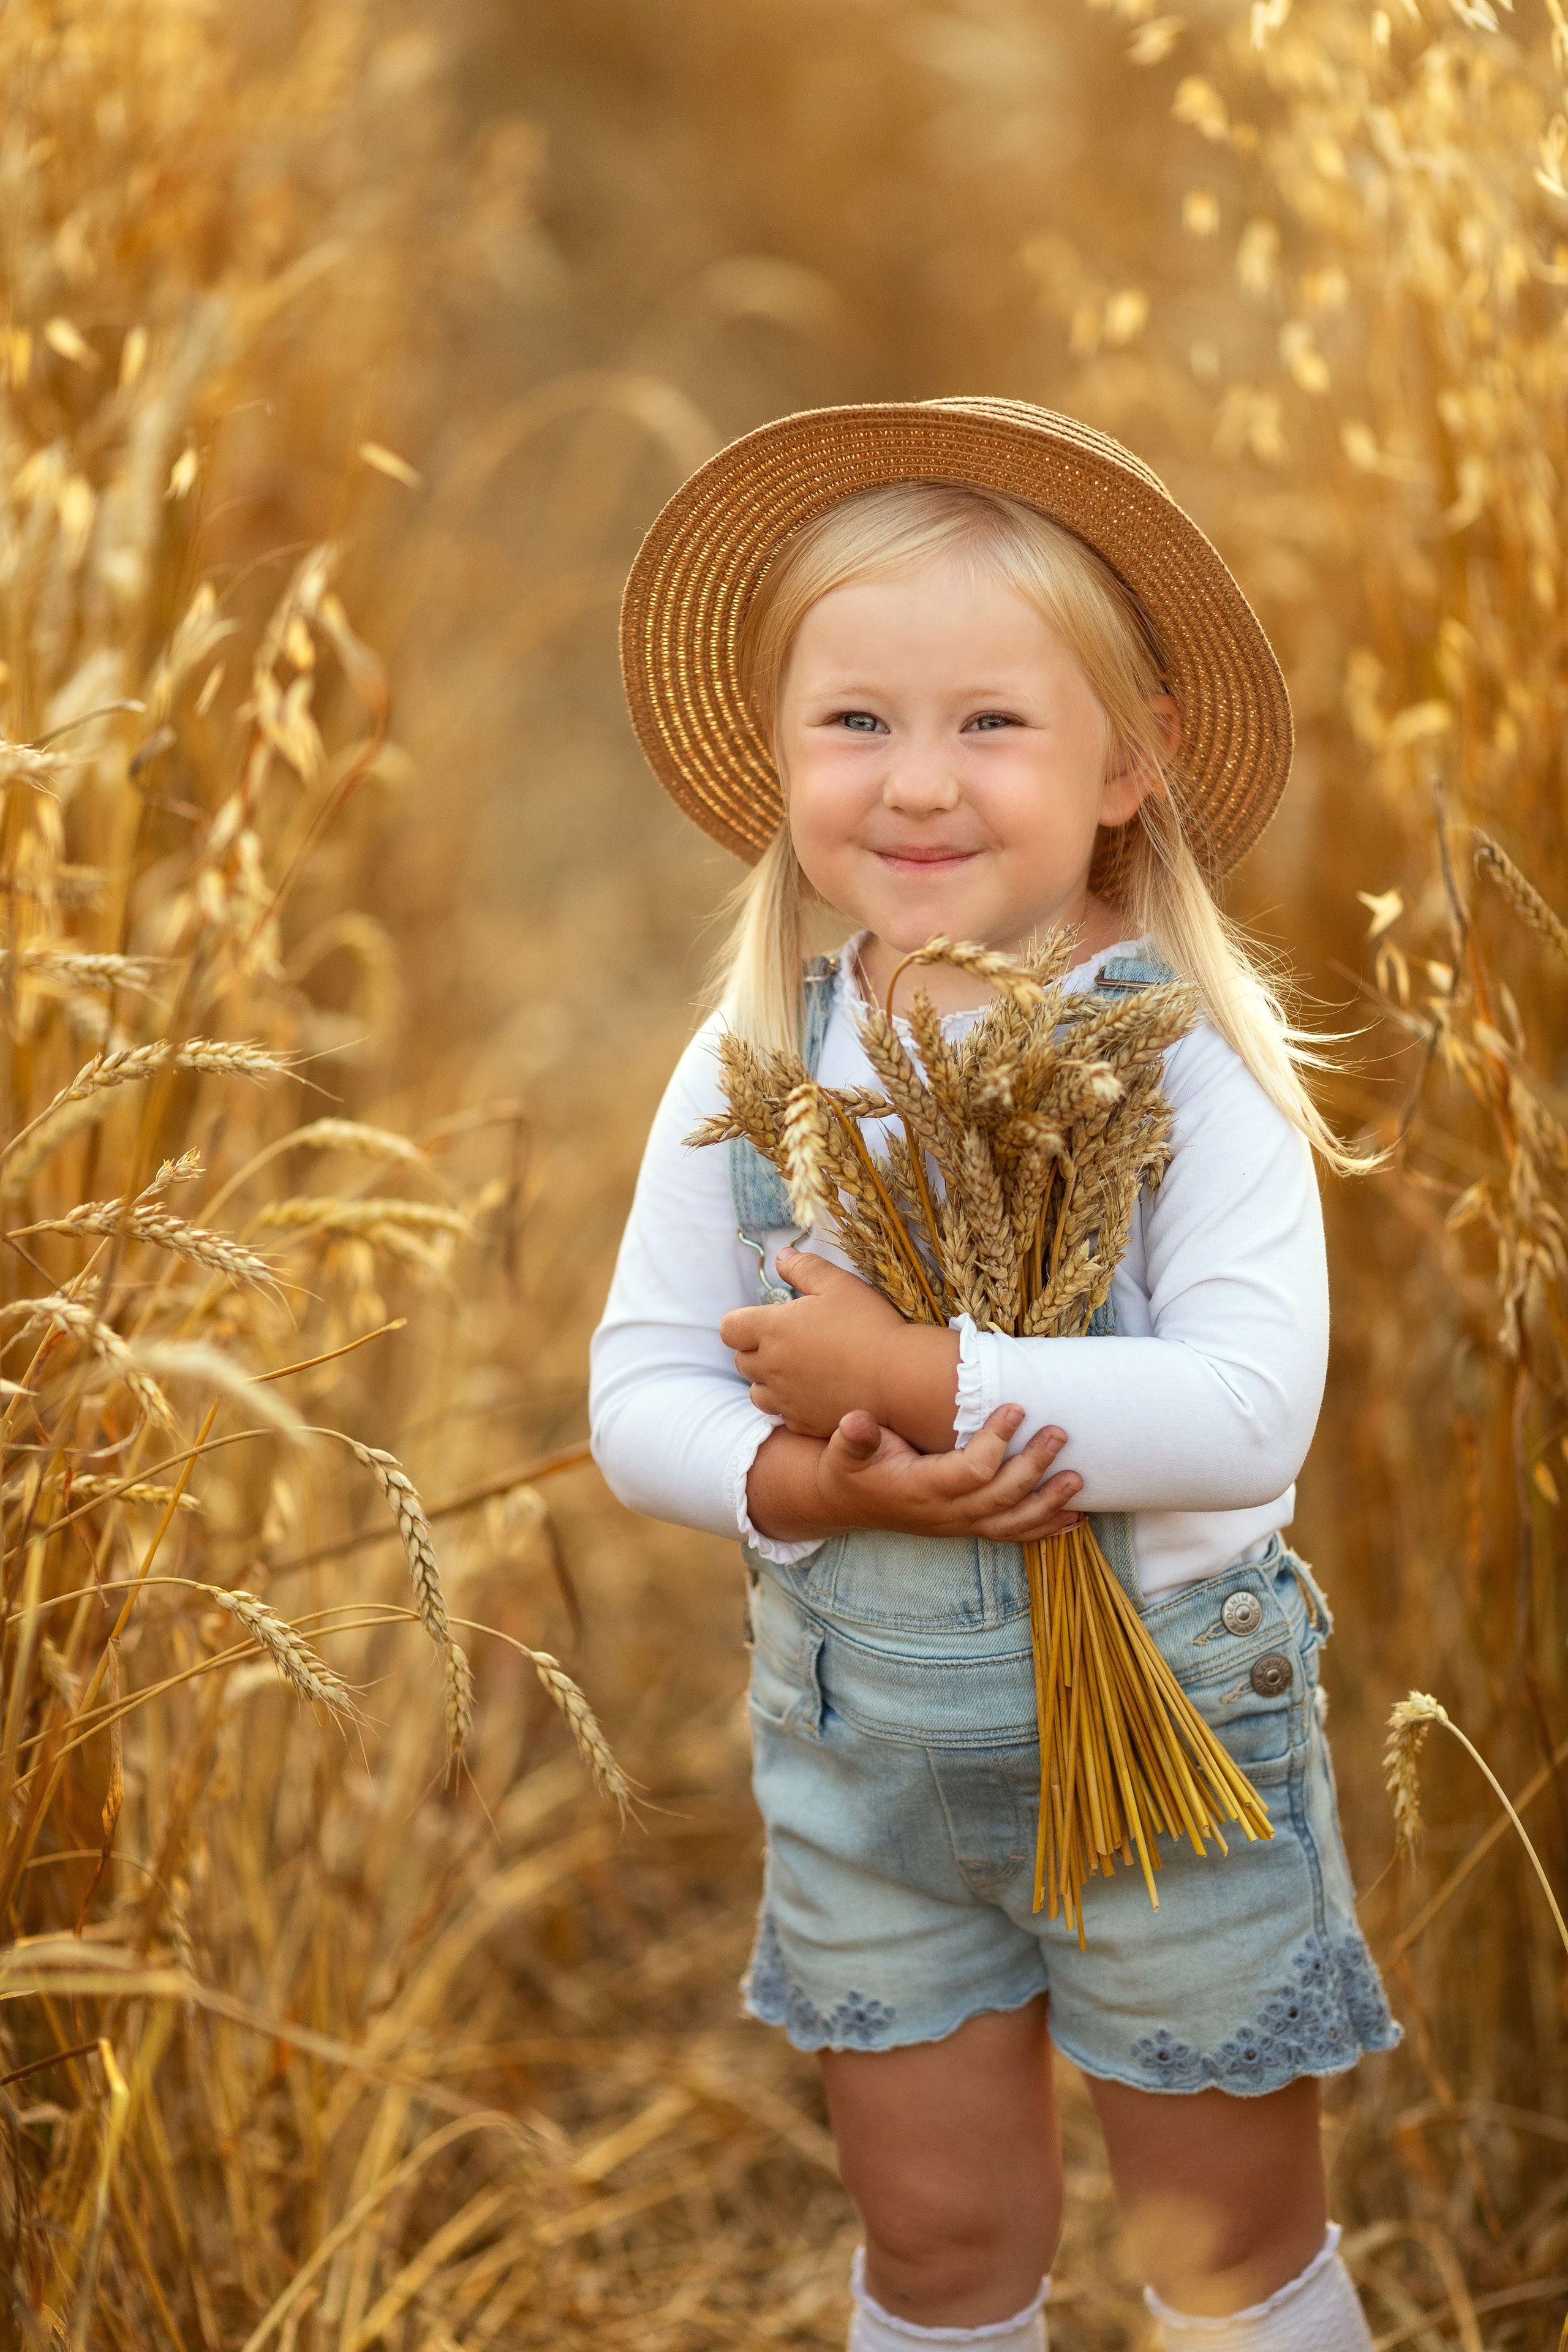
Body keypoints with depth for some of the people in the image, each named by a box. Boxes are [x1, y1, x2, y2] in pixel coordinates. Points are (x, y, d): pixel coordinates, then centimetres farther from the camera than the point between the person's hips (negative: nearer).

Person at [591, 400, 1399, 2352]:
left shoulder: (1187, 1059, -16)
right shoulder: (752, 1070, -5)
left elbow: (1250, 1409, -25)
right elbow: (639, 1395, -2)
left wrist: (917, 1379, -27)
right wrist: (808, 1477, -22)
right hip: (857, 1730, 3)